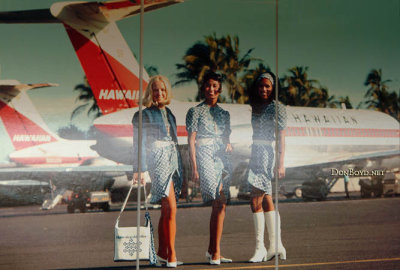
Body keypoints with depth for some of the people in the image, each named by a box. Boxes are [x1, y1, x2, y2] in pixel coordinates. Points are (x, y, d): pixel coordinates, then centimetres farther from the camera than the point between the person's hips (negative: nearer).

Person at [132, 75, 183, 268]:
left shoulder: (169, 114, 19)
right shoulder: (144, 115, -1)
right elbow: (139, 144, -4)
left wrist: (180, 168, 23)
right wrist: (140, 169, -11)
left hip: (173, 161, 7)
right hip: (158, 161, -7)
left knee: (166, 211, 7)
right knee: (171, 208, -14)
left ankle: (162, 253, 13)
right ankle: (171, 255, -11)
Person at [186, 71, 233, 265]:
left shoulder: (224, 114, 19)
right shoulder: (196, 111, 3)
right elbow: (191, 141, -2)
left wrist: (228, 145, -1)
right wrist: (194, 167, -10)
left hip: (222, 157, 6)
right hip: (205, 156, -6)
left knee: (220, 205, 0)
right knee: (219, 202, -18)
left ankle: (212, 250, 7)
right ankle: (215, 252, -16)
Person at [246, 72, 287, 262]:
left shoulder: (277, 108, -4)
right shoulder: (255, 108, 16)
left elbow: (281, 138, -8)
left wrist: (281, 163, -14)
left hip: (268, 154, -7)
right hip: (255, 155, 7)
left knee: (256, 200, -14)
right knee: (266, 201, 8)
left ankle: (260, 247, -11)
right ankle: (276, 246, 13)